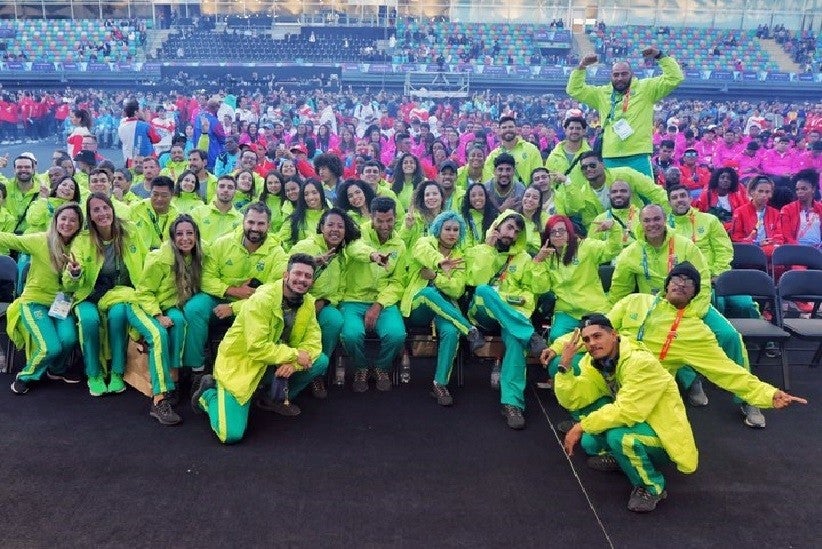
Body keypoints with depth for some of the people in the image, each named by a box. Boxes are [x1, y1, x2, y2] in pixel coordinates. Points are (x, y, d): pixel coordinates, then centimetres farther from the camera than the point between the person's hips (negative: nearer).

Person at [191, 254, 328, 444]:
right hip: (238, 363, -6)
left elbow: (313, 342, -7)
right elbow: (257, 348, -30)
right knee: (232, 435, -16)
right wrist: (294, 355, -25)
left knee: (321, 362, -11)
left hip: (276, 362, 7)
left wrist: (294, 363, -26)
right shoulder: (261, 300, -25)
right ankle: (209, 393, 14)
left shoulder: (308, 303, -5)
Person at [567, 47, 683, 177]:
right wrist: (582, 66, 5)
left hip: (638, 157, -3)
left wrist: (660, 56, -7)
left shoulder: (646, 88, 7)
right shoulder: (602, 93, 15)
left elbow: (675, 78, 1)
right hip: (610, 158, 3)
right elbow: (574, 90, 16)